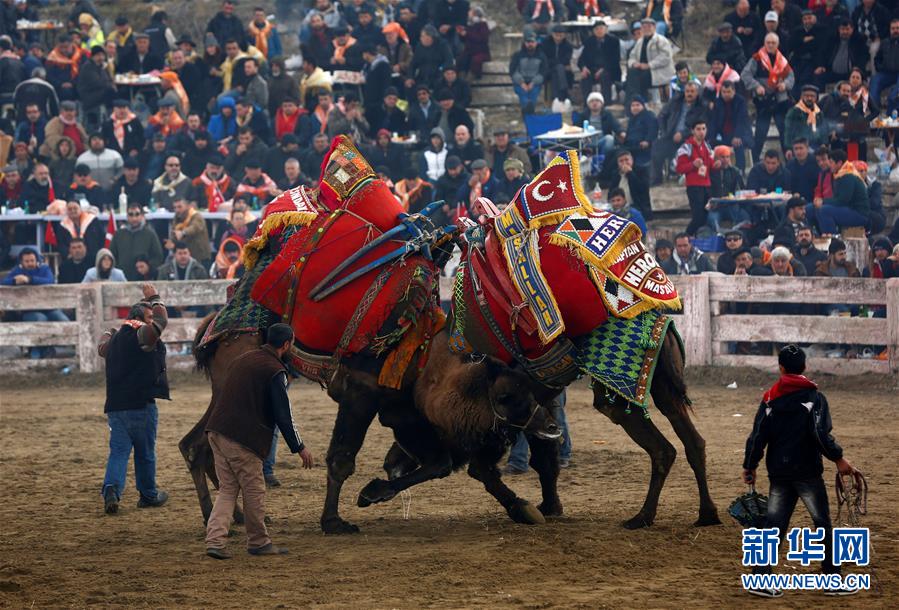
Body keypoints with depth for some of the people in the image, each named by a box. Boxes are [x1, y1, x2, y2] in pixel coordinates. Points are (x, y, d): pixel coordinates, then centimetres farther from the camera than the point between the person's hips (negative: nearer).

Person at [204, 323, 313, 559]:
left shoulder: (242, 359, 16)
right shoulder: (275, 371, -8)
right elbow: (283, 415, -9)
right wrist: (300, 448, -1)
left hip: (217, 431, 8)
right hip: (242, 438, -8)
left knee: (227, 489, 11)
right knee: (254, 491, 7)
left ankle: (214, 540, -3)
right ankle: (258, 542, 18)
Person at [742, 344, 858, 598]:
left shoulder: (770, 398, 3)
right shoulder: (814, 397, -7)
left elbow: (758, 436, 2)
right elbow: (821, 435, -17)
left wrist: (749, 467, 11)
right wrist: (838, 459, -6)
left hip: (778, 473, 4)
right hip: (807, 472, -4)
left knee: (773, 526, 7)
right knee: (822, 524, 6)